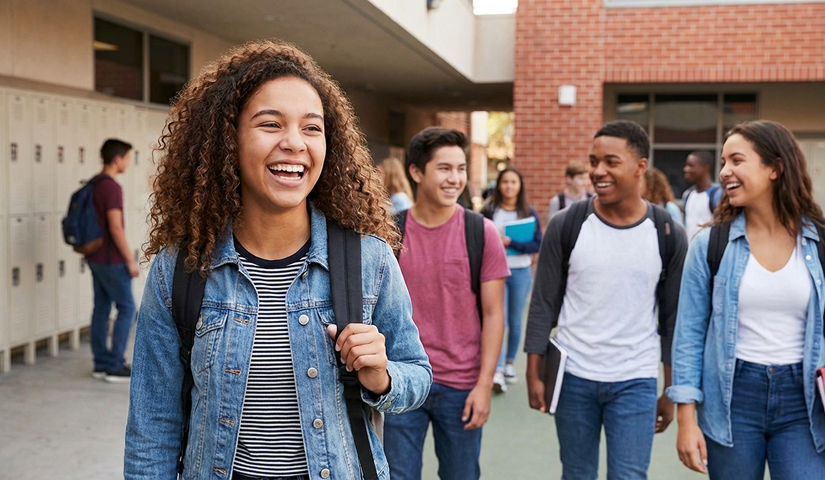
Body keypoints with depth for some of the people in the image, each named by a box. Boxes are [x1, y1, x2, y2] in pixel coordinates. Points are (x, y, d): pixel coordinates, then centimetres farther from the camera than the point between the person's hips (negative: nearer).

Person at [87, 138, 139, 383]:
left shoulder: (93, 185, 10)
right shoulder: (112, 187, -18)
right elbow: (116, 228, -21)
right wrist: (130, 260, -15)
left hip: (95, 257, 9)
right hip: (111, 259, -9)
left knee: (101, 308, 11)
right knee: (126, 308, -1)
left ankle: (101, 363, 17)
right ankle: (115, 365, 1)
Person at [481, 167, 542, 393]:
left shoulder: (529, 213, 3)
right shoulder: (489, 211, 1)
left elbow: (537, 245, -4)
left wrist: (511, 243, -15)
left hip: (521, 273, 2)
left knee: (515, 321, 11)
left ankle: (510, 363, 28)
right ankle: (497, 372, -13)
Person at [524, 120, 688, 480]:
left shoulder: (668, 234, -4)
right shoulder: (565, 226, -6)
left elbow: (673, 319, 3)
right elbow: (543, 306, -1)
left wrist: (672, 391, 5)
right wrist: (534, 374, -3)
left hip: (636, 382, 0)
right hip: (573, 377, 1)